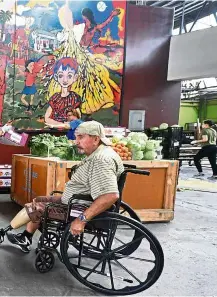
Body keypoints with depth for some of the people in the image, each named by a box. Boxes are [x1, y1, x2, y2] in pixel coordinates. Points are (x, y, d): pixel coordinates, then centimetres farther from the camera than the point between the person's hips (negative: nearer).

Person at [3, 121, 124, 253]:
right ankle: (26, 239, 25)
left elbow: (111, 195, -39)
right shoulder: (98, 154, 5)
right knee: (38, 202, 18)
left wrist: (82, 219, -34)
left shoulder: (101, 160, -29)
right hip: (76, 202, 10)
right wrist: (65, 196, 19)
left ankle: (6, 231, 27)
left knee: (32, 208, 0)